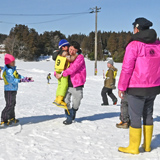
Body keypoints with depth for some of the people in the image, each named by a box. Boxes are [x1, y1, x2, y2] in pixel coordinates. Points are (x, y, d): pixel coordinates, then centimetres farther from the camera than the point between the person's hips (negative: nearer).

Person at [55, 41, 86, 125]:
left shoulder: (80, 57, -10)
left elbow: (73, 69, -20)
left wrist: (62, 74, -17)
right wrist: (56, 73, 3)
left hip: (77, 84, -5)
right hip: (67, 84, 5)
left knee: (76, 103, 5)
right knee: (66, 101, 0)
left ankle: (73, 113, 35)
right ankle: (69, 118, 14)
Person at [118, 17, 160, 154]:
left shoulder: (134, 45, -14)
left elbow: (127, 68, -15)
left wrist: (121, 87, -7)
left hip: (137, 89, -6)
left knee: (135, 117, 3)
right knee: (148, 115, 17)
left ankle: (133, 147, 13)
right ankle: (147, 145, 27)